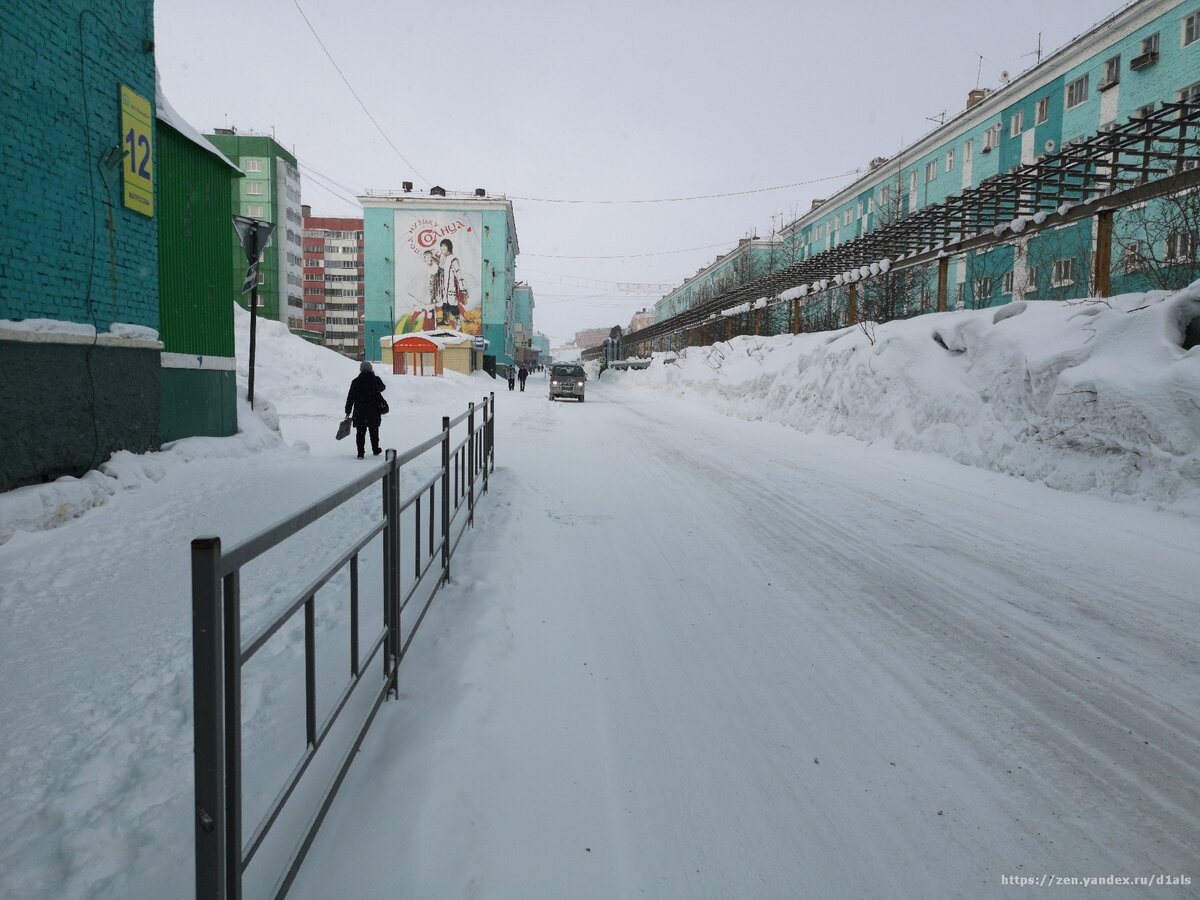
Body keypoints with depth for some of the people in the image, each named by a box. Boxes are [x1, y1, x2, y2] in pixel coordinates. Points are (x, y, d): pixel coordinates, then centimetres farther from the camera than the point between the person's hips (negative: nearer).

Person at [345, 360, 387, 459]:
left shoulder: (356, 382, -4)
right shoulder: (376, 380, -5)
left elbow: (350, 397, -3)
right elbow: (382, 388, 18)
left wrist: (348, 411, 3)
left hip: (359, 411, 0)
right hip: (374, 411, 0)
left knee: (360, 432, 5)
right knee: (374, 431, 16)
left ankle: (360, 452, 1)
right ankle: (375, 450, 28)